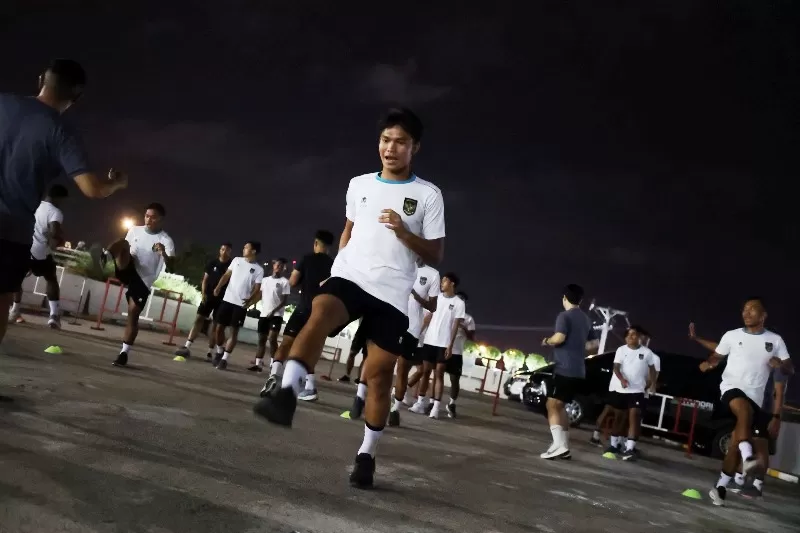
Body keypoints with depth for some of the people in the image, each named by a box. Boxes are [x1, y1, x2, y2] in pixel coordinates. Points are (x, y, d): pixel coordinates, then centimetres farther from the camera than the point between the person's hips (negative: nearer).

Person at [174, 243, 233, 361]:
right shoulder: (212, 263, 6)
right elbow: (205, 279, 8)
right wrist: (203, 293, -3)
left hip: (223, 298, -3)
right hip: (209, 296, 3)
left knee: (215, 324, 2)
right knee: (199, 318, -4)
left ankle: (210, 352, 7)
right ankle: (187, 347, -6)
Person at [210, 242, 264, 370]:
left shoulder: (258, 269, -2)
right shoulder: (237, 260, 8)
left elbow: (257, 288, -5)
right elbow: (227, 275, 10)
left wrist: (250, 300, -23)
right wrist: (218, 287, -6)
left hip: (241, 304, -3)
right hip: (227, 299, 4)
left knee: (234, 331, -2)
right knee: (219, 327, 7)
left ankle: (224, 359, 4)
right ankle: (219, 352, 28)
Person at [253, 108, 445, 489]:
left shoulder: (428, 194, 2)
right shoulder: (358, 184, 13)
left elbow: (435, 255, 1)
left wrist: (404, 232, -15)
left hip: (392, 294, -1)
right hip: (349, 277, 2)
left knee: (379, 374, -1)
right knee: (320, 312, -32)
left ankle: (366, 455, 15)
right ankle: (286, 392, -46)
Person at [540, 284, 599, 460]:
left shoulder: (564, 316, -9)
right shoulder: (586, 319, 17)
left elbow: (559, 338, -21)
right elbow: (594, 344, 23)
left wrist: (546, 341, -2)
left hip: (565, 370, -8)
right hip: (578, 372, 8)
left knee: (552, 406, -7)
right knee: (559, 406, 17)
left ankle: (559, 445, -19)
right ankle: (564, 447, 17)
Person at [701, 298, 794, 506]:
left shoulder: (775, 340, 6)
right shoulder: (732, 335, 4)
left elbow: (790, 370, 9)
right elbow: (716, 357, 13)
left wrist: (781, 364, -15)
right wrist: (708, 363, -10)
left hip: (754, 397, 2)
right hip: (732, 387, -2)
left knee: (735, 443, 3)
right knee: (745, 410, -38)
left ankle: (720, 487, 14)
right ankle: (748, 458, -52)